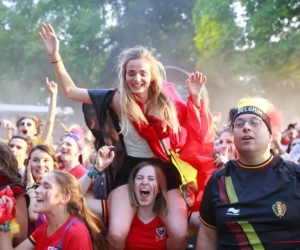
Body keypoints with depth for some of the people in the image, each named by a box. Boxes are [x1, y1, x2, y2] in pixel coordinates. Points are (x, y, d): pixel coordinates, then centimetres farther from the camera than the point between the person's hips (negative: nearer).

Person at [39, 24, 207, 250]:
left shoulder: (166, 98, -5)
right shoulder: (118, 100, -8)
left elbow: (190, 131, 4)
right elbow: (70, 90, -5)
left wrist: (195, 98, -9)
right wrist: (55, 55, -12)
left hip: (164, 170, 1)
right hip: (130, 170, 0)